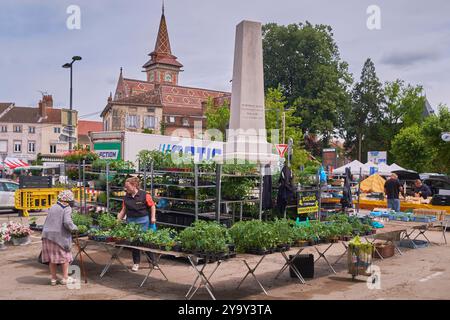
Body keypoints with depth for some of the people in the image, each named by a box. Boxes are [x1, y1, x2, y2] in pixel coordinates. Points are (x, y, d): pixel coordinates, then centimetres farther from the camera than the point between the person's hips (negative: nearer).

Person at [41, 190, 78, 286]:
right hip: (60, 235, -6)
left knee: (52, 257, 11)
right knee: (65, 256, 9)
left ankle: (53, 279, 18)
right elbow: (67, 222, -18)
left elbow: (48, 222, 13)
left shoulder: (52, 207, 13)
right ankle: (65, 278, 13)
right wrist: (74, 228, -2)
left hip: (48, 235, 6)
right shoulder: (67, 209, -7)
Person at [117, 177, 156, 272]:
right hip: (130, 221, 4)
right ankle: (136, 263, 21)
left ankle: (152, 261, 16)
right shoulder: (126, 197, 4)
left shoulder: (144, 195, -10)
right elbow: (124, 210, 10)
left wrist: (153, 217, -9)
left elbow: (152, 206, -3)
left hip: (143, 221, -4)